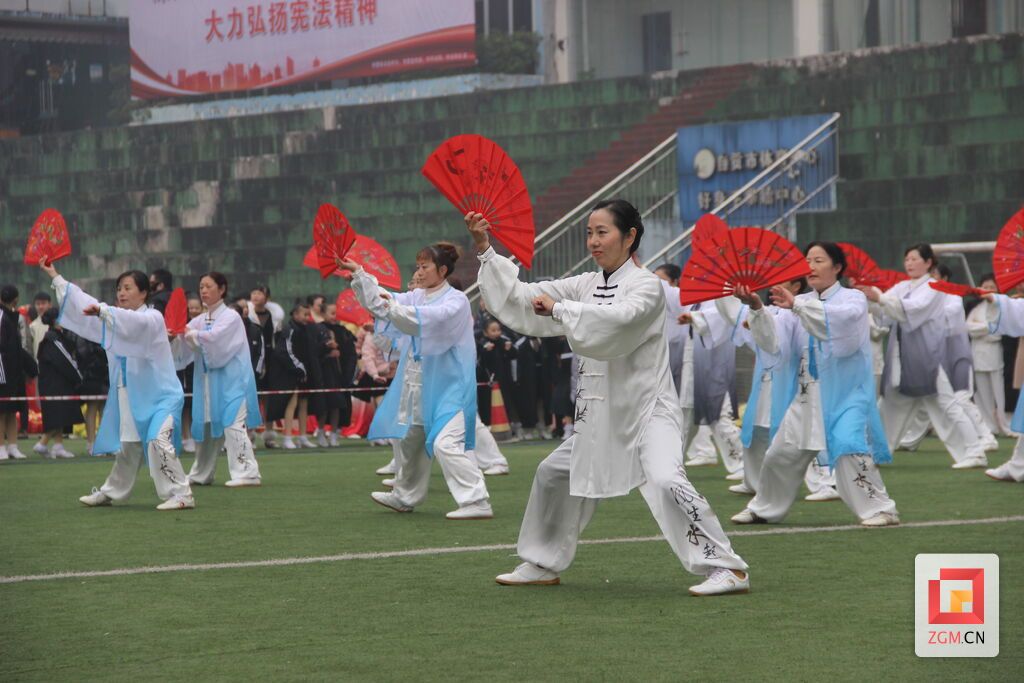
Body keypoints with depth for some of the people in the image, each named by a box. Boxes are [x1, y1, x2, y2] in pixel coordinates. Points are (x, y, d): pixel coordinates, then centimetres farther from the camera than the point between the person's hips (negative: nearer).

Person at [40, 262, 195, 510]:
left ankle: (181, 494, -22)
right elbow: (84, 305, 12)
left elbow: (134, 321, -34)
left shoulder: (153, 318, -12)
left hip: (161, 396, -8)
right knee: (127, 446, 19)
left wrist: (102, 311, -49)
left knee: (158, 441, -24)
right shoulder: (115, 318, 11)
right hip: (131, 396, 8)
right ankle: (110, 492, 34)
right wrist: (54, 276, 10)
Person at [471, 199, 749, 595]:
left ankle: (725, 568, -23)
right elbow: (523, 298, 6)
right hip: (601, 411, 8)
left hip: (649, 407, -8)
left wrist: (560, 308, -25)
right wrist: (485, 250, 0)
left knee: (665, 480, -28)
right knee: (553, 474, 17)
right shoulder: (586, 286, 8)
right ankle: (544, 564, 35)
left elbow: (618, 317, -32)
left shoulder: (646, 285, -12)